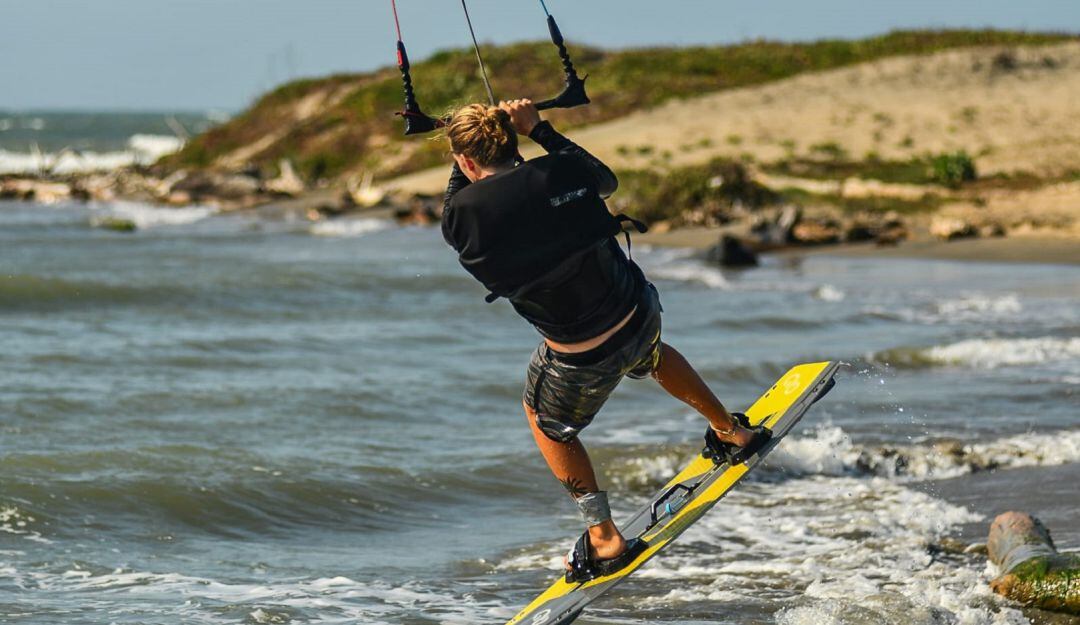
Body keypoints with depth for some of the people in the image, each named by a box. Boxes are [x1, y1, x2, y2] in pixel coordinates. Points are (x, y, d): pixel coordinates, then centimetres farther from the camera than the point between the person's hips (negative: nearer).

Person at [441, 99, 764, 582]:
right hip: (640, 313, 3)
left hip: (583, 359, -3)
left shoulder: (466, 216, -19)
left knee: (544, 420, 27)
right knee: (651, 357, 39)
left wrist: (463, 154, 16)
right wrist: (537, 129, 15)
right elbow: (606, 180, 14)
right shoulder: (561, 172, -12)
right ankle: (730, 431, 57)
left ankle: (604, 539, 29)